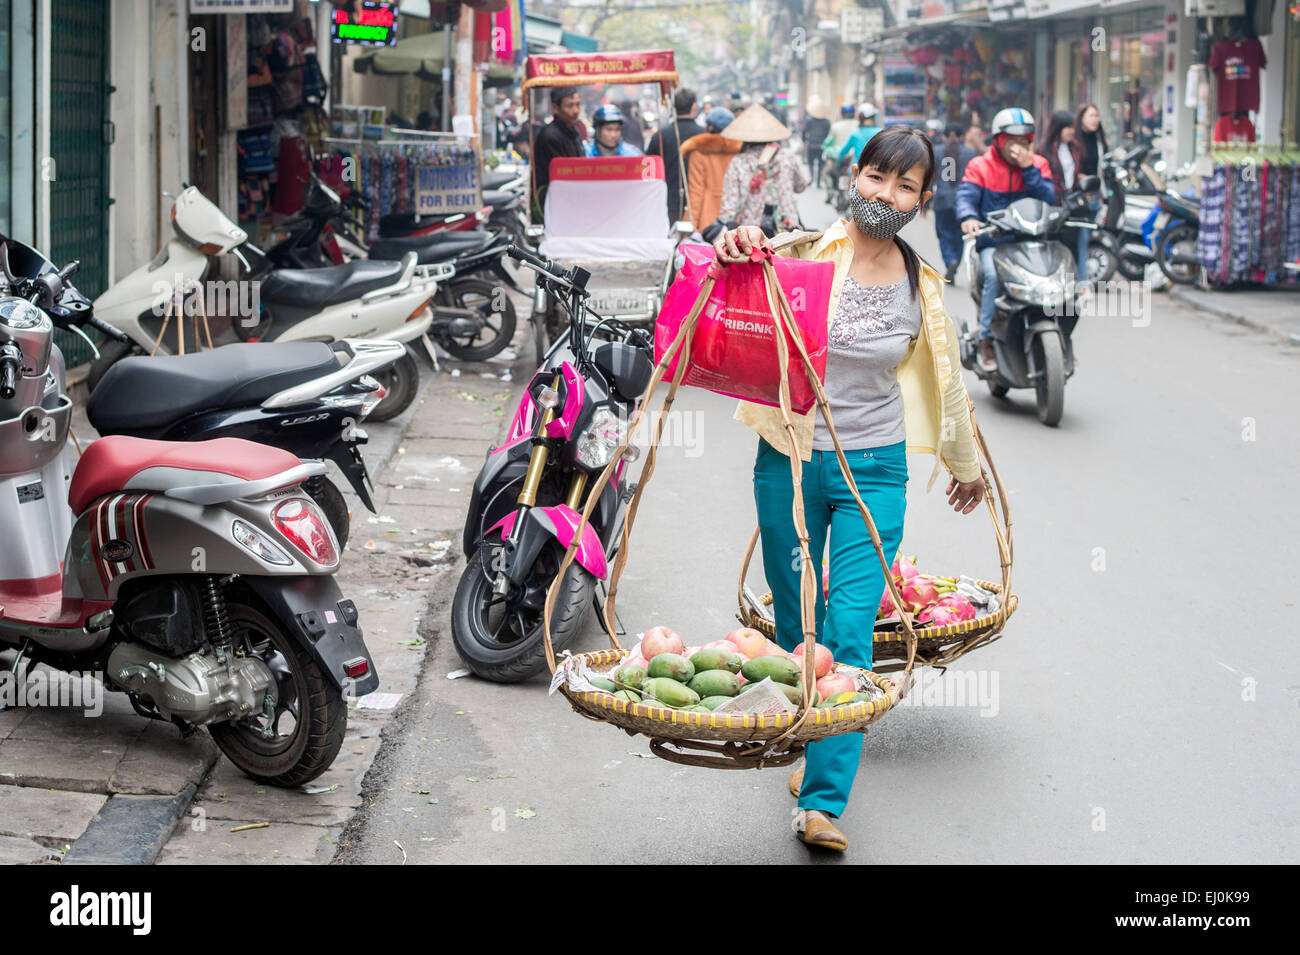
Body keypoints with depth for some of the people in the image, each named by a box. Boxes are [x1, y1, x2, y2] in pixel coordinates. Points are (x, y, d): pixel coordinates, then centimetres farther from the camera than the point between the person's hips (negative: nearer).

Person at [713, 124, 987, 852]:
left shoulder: (923, 285, 2)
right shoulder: (804, 253, -8)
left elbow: (946, 377, 16)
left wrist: (965, 465, 29)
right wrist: (732, 250, -35)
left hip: (874, 470, 0)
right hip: (790, 461, 0)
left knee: (849, 631, -9)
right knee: (795, 622, 13)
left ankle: (824, 802, -9)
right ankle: (811, 747, 38)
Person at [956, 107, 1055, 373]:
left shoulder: (1038, 164, 11)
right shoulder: (980, 166, 5)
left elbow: (1050, 199, -2)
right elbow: (966, 195, -10)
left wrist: (1028, 169, -12)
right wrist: (968, 218, -32)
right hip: (993, 242, -2)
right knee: (994, 274, -33)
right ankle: (987, 340, -24)